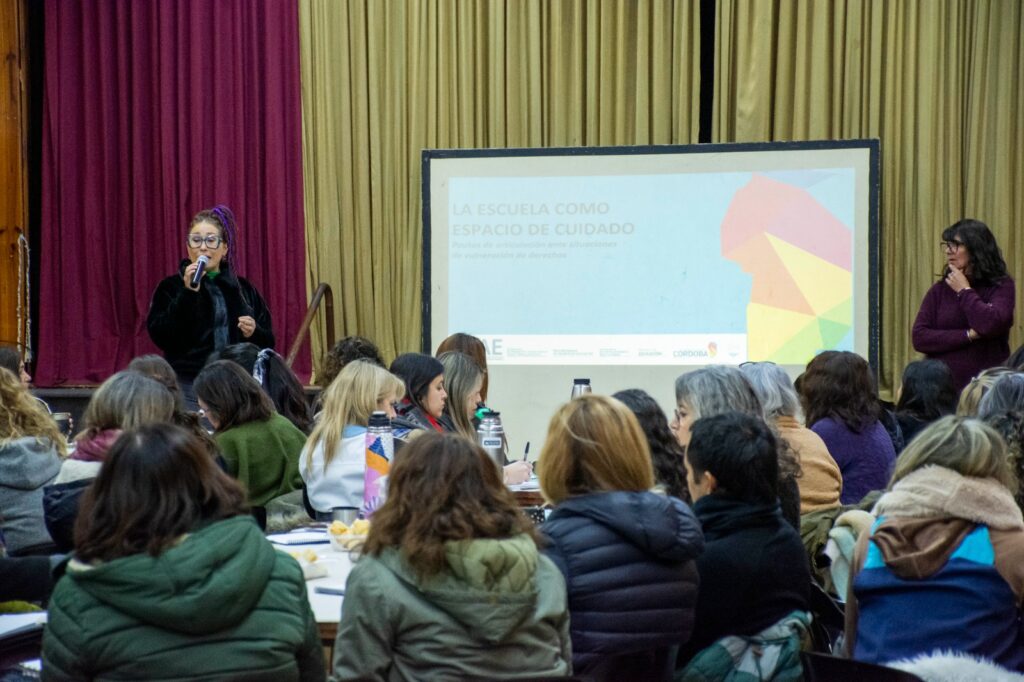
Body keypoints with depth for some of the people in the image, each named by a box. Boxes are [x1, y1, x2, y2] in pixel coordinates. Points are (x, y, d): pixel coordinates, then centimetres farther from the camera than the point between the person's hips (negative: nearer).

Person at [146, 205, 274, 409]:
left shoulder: (243, 288, 13)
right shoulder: (171, 287, 5)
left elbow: (267, 342, 15)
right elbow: (160, 337, -10)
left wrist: (254, 332, -7)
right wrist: (188, 293, -16)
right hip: (190, 388, -3)